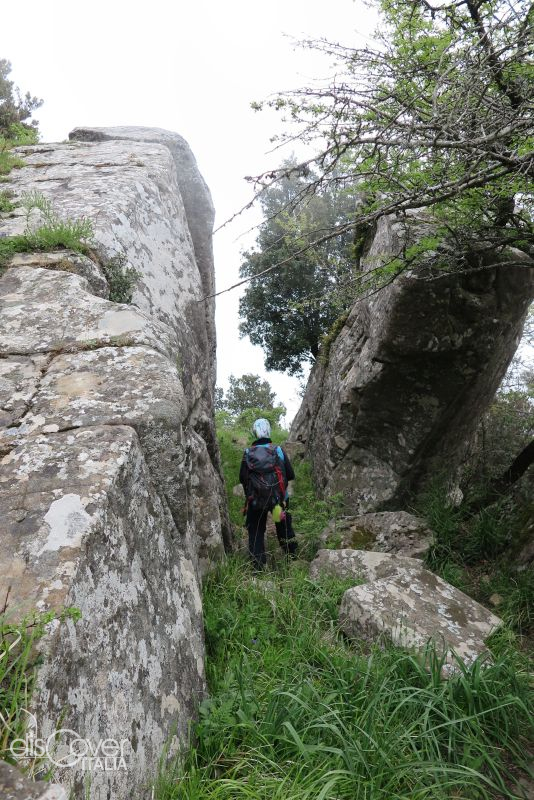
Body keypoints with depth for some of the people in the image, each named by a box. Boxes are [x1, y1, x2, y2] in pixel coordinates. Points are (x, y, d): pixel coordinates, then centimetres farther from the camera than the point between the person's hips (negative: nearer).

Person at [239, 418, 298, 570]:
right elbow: (291, 475, -1)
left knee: (255, 532, 11)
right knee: (285, 528, 21)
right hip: (280, 498, 1)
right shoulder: (279, 450, -5)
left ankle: (259, 566, 9)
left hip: (255, 501, -1)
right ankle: (292, 556, 35)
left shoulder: (247, 453, -6)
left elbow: (242, 479, -3)